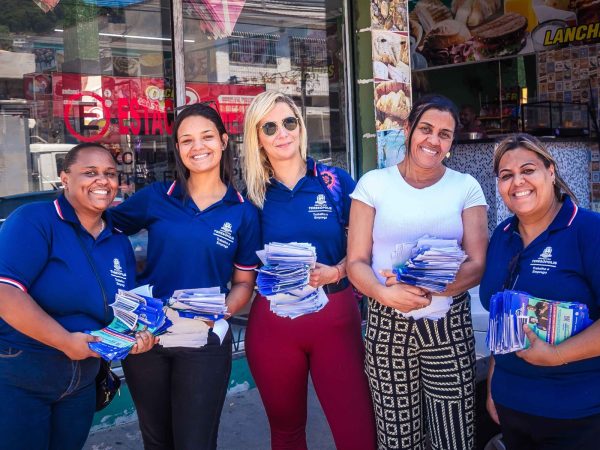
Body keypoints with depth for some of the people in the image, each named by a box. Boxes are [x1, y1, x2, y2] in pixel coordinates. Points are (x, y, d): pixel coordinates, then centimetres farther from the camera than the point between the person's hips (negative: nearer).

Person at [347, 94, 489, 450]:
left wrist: (427, 289, -19)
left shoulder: (466, 187, 4)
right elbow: (357, 263, -1)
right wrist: (386, 293, -22)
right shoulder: (374, 183, 3)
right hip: (388, 326, 0)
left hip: (449, 326, 0)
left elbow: (478, 266, -2)